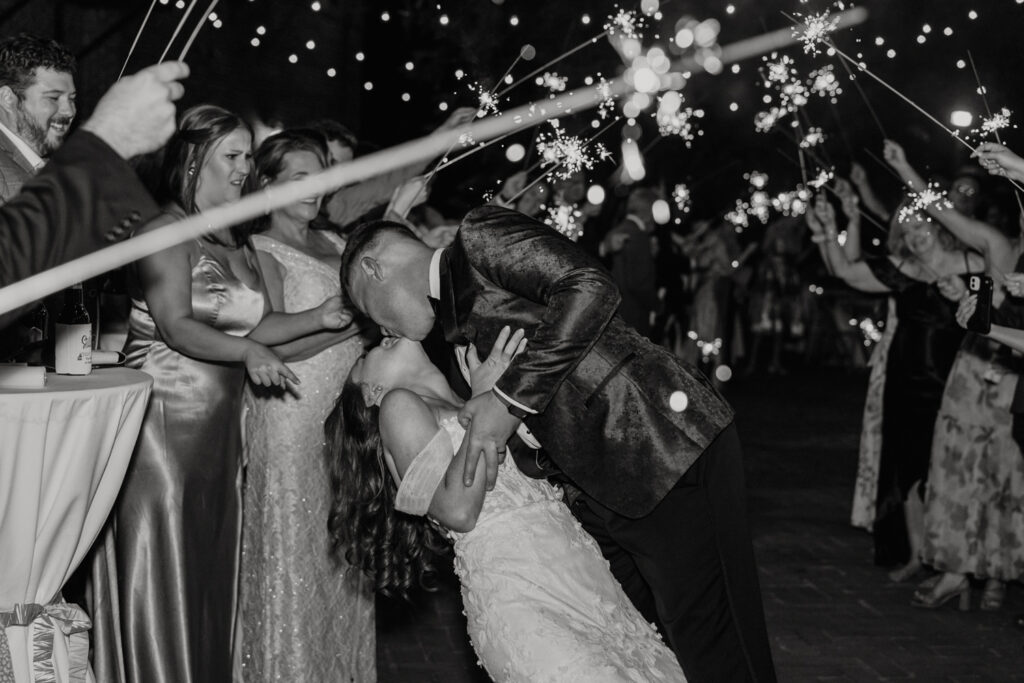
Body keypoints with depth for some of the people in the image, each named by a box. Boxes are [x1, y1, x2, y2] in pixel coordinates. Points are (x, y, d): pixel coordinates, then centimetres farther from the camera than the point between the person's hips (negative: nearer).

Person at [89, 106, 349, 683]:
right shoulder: (166, 229, -9)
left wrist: (317, 319, -5)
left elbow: (252, 323, 9)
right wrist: (248, 353, -31)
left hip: (220, 427, 7)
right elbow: (176, 326, -19)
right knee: (164, 575, -2)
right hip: (166, 417, -7)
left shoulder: (238, 243, 13)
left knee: (211, 570, 11)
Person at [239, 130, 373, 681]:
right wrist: (359, 319, -17)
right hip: (293, 420, -6)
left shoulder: (334, 242, 15)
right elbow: (275, 345, -14)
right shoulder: (261, 251, -5)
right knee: (295, 556, 0)